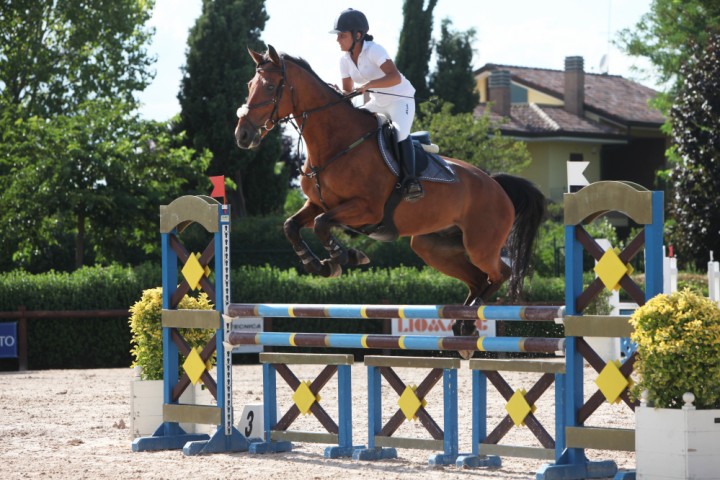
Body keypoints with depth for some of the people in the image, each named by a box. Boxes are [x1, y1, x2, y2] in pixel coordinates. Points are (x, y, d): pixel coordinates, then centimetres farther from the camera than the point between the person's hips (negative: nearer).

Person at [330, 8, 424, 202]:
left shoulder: (374, 51, -24)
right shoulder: (345, 60, -1)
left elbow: (395, 77, -36)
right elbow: (348, 90, 6)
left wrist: (368, 85, -46)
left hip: (400, 99, -8)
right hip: (378, 103, 8)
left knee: (400, 131, -35)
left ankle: (411, 179, -35)